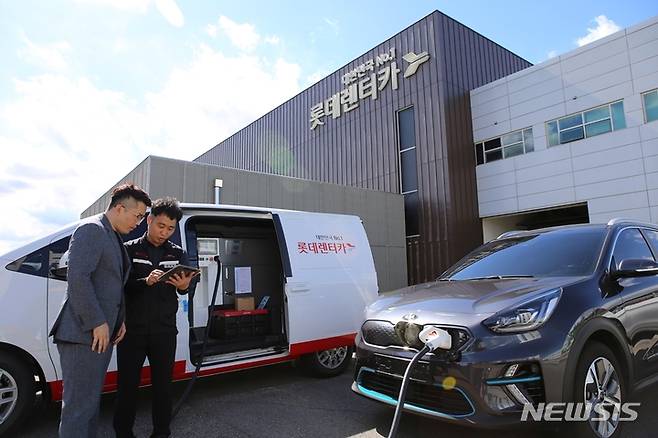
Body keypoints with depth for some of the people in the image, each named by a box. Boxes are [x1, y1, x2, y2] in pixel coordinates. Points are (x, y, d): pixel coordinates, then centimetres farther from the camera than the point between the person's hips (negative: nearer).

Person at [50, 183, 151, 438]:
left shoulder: (115, 238, 18)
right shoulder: (92, 229, -11)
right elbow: (78, 277, -20)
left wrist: (119, 320, 12)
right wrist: (97, 323, -20)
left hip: (102, 332, 9)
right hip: (85, 332, -9)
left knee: (91, 400, 17)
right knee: (79, 405, -1)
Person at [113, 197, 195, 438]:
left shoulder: (178, 253, 8)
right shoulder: (129, 250, 1)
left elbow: (185, 286, -4)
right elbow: (121, 286, -7)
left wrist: (184, 285, -28)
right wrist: (146, 282, -26)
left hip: (164, 331, 2)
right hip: (132, 330, -1)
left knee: (163, 384, 10)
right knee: (127, 385, 9)